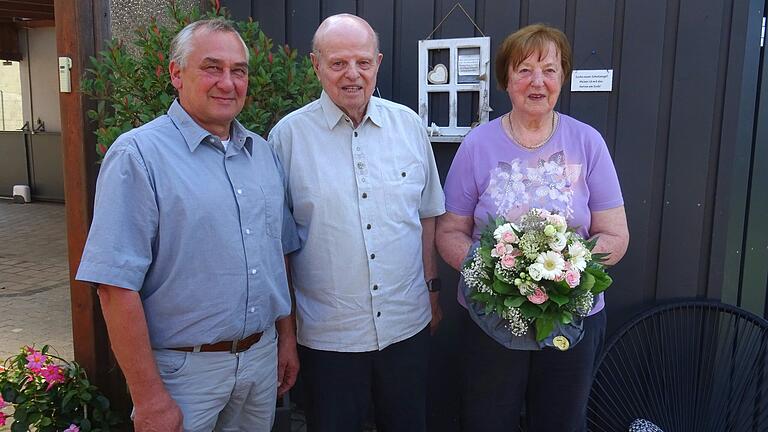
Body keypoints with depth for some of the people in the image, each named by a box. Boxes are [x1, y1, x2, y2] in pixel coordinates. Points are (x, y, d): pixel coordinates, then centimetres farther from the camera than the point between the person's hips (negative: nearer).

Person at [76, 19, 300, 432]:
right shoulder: (138, 154, -14)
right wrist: (148, 397, -17)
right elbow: (117, 285, -18)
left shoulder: (263, 151, 6)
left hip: (262, 357, 6)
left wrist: (286, 337, 12)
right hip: (185, 368, -6)